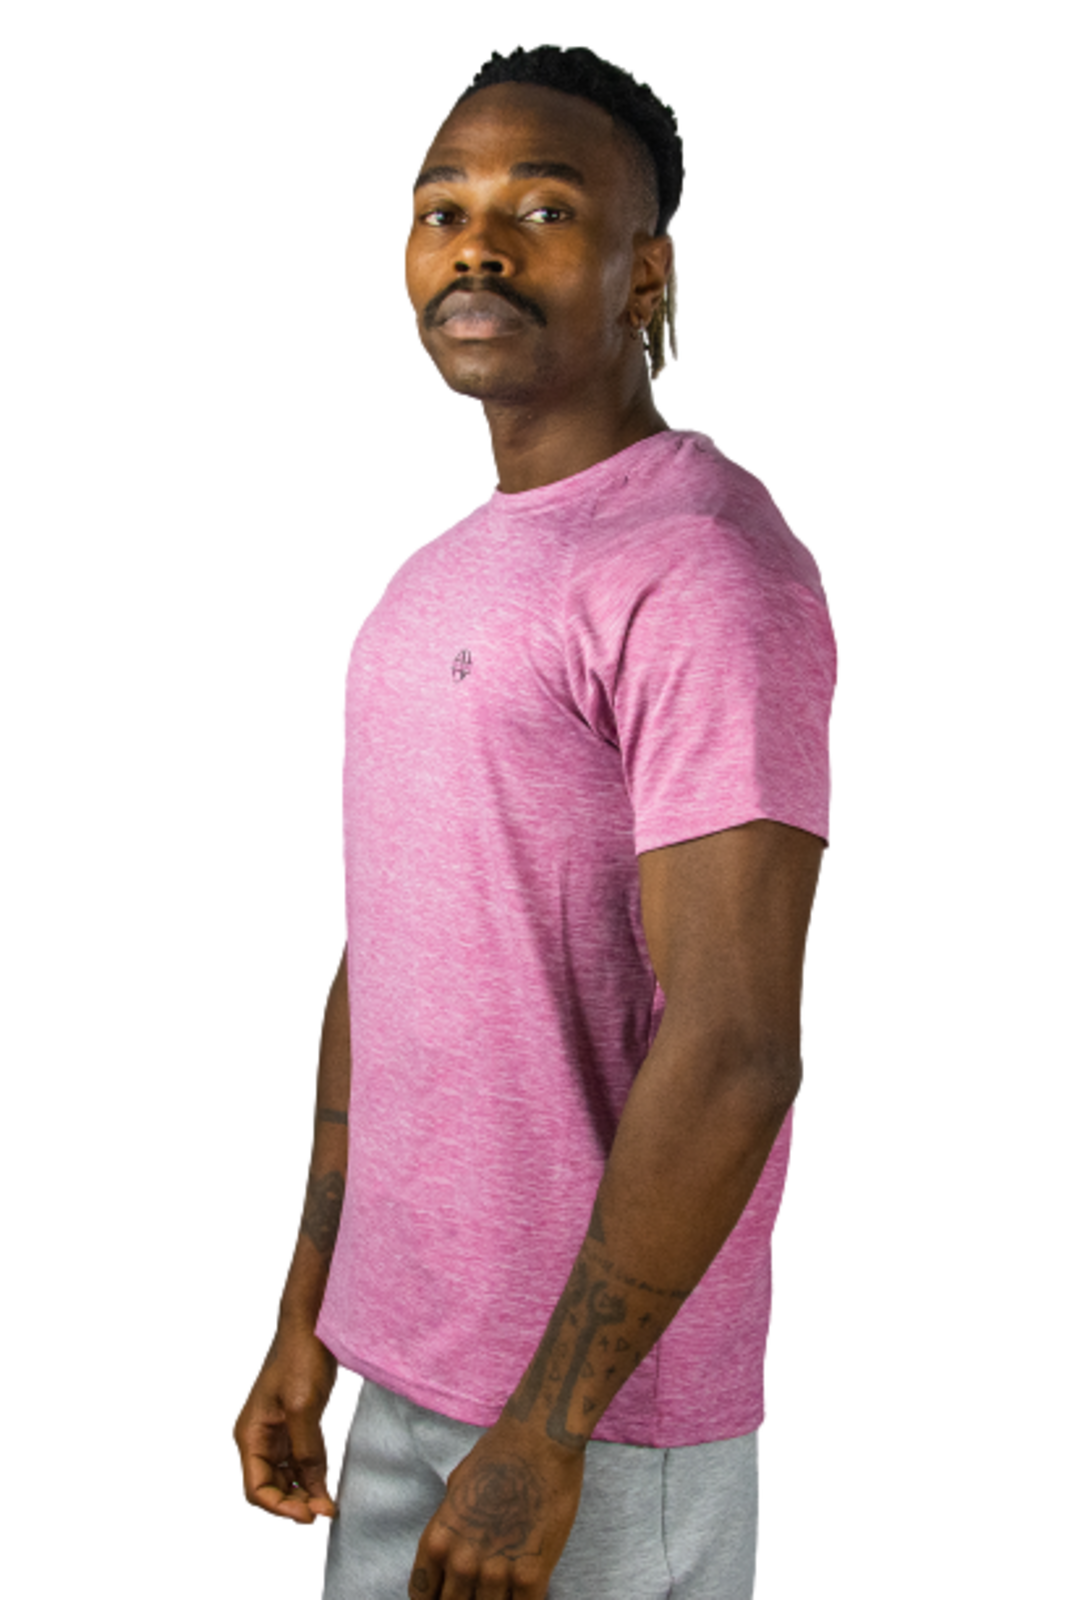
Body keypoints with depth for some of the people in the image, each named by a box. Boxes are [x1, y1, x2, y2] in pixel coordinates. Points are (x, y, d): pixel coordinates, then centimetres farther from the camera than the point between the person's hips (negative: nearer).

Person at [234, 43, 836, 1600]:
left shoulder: (712, 573, -18)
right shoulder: (440, 582, 11)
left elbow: (734, 1046, -22)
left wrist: (545, 1430, -20)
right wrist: (308, 1321, 14)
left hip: (604, 1398, -8)